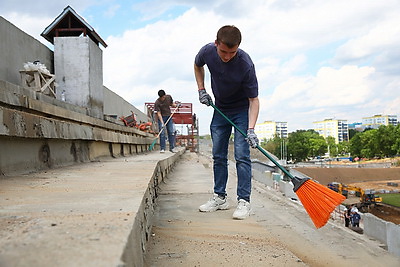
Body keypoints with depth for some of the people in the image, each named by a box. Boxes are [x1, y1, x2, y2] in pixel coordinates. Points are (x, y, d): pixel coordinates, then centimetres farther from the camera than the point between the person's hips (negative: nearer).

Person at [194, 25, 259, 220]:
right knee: (218, 156, 6)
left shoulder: (246, 65, -29)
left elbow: (254, 100, -24)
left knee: (242, 156, -12)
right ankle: (220, 198, 15)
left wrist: (251, 129, -34)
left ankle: (244, 201, -5)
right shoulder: (207, 51, -17)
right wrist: (201, 89, -1)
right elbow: (197, 66, 9)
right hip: (220, 110, 5)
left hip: (242, 111, -4)